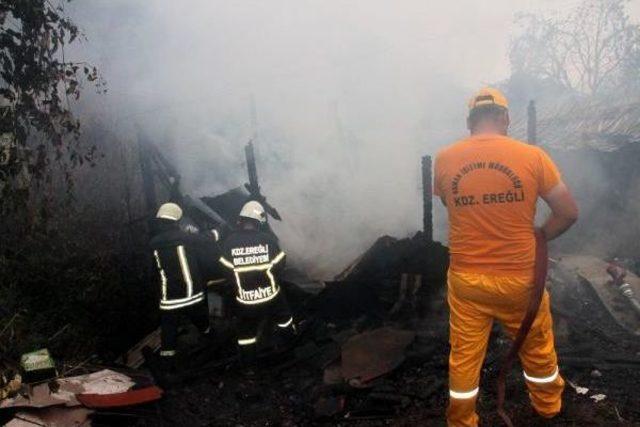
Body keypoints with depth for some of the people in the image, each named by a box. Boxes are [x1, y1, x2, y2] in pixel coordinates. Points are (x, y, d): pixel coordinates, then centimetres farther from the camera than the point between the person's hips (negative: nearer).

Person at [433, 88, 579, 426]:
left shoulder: (444, 159, -5)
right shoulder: (532, 156, -10)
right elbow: (569, 212, -5)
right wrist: (539, 236, 9)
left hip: (466, 279, 1)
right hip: (519, 278, 0)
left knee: (464, 356, 15)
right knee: (537, 347, 24)